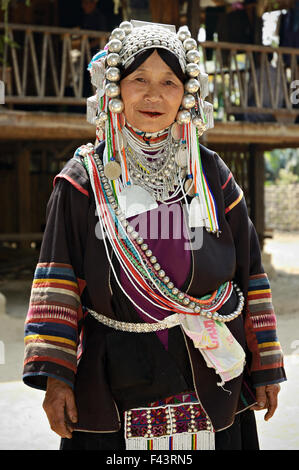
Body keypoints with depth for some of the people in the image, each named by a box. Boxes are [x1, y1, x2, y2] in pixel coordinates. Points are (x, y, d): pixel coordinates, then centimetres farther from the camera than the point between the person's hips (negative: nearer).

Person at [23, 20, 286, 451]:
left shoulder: (212, 175, 4)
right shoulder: (85, 179, 1)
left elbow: (249, 272, 6)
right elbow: (59, 281, -2)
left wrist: (265, 368, 5)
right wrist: (54, 375, -9)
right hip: (114, 380, -1)